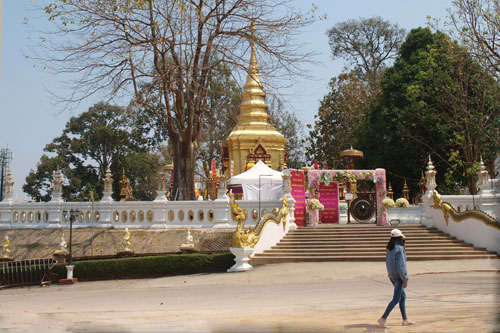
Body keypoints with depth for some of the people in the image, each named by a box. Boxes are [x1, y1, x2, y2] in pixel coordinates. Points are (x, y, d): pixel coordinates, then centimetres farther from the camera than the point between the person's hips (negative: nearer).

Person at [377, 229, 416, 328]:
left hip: (392, 276, 9)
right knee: (396, 299, -2)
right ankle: (383, 319, -4)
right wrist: (405, 280, -14)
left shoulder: (389, 249, 7)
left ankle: (405, 319, 22)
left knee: (403, 296, 17)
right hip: (398, 277, -9)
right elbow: (401, 266, -21)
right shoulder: (399, 249, -19)